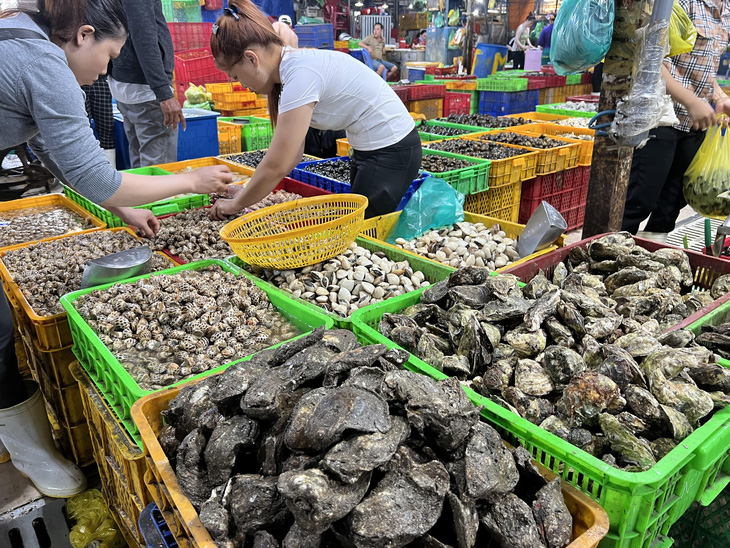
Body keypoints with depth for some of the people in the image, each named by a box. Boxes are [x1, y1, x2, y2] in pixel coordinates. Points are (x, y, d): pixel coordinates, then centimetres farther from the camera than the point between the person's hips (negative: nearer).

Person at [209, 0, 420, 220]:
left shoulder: (300, 75, -26)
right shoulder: (294, 66, 3)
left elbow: (276, 166, -23)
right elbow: (291, 156, 5)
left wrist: (236, 204, -9)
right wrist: (249, 191, 1)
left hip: (393, 151, -9)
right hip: (370, 148, 9)